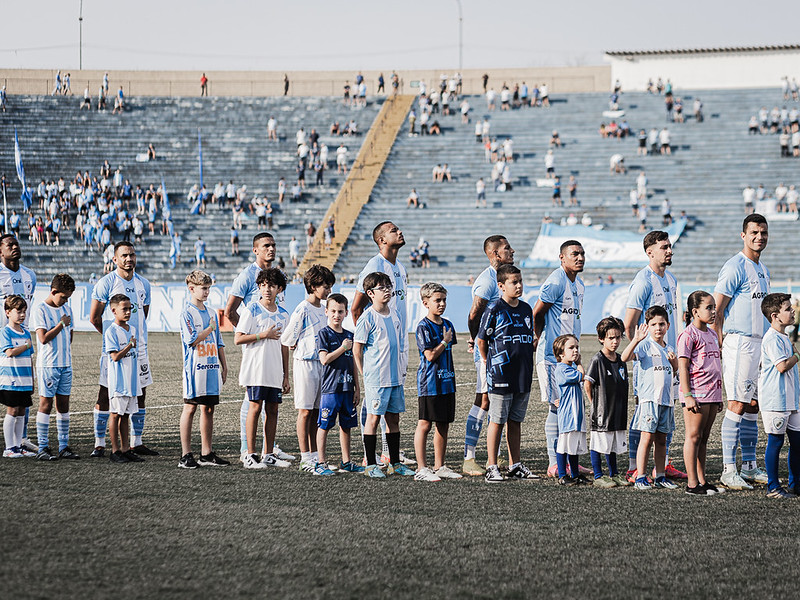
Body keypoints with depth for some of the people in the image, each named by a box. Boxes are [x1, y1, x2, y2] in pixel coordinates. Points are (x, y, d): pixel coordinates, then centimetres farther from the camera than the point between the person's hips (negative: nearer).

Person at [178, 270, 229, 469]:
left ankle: (206, 454, 13)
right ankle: (186, 455, -1)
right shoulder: (187, 313, -6)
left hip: (212, 367, 7)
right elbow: (192, 340, -16)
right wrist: (210, 328, -6)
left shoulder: (211, 313, 16)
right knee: (190, 408, -3)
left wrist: (224, 366, 15)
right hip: (195, 368, -7)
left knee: (209, 408, 8)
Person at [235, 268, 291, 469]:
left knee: (272, 410, 5)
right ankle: (250, 455, -4)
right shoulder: (251, 310, -3)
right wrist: (263, 335, -15)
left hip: (275, 371, 5)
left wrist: (286, 376, 15)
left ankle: (269, 455, 10)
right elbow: (238, 339, -7)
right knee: (255, 407, -7)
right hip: (255, 368, -5)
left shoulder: (283, 315, 12)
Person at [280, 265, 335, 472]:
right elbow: (287, 338, -7)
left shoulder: (323, 309, 12)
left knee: (316, 411, 9)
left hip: (322, 362, 7)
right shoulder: (303, 309, -11)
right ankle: (305, 458, -1)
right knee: (305, 411, -3)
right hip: (305, 362, -7)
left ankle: (314, 455, 14)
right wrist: (299, 346, 5)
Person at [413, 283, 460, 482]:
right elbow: (431, 355, -17)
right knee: (424, 424, -4)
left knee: (443, 425, 10)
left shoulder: (447, 325, 13)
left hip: (446, 382, 8)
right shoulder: (423, 327, -11)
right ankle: (422, 469, -3)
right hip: (429, 383, -8)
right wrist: (445, 341, -7)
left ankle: (439, 467, 18)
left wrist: (451, 376, 18)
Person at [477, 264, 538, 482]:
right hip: (500, 376, -6)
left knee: (515, 421, 12)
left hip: (523, 376, 6)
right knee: (497, 421, -1)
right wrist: (491, 363, 3)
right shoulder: (495, 311, -8)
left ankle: (515, 466, 17)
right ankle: (492, 467, 3)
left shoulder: (526, 309, 10)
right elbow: (481, 341, -2)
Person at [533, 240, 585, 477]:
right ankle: (554, 464, -4)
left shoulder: (579, 284, 15)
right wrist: (543, 341, 2)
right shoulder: (555, 282, -14)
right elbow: (536, 314, -11)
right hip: (552, 355, -9)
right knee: (557, 407, -8)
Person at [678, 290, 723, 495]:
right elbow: (683, 367, -12)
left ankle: (702, 481, 15)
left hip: (711, 393, 8)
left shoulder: (711, 334, 16)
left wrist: (719, 395, 21)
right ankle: (692, 484, -2)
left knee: (703, 438, 11)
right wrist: (688, 396, -18)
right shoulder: (688, 335, -9)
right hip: (696, 393, -8)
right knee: (694, 437, -4)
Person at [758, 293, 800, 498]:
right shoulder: (772, 338, -15)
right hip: (775, 400, -10)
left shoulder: (783, 337, 18)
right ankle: (773, 487, 2)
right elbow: (782, 366, -22)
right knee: (776, 441, -4)